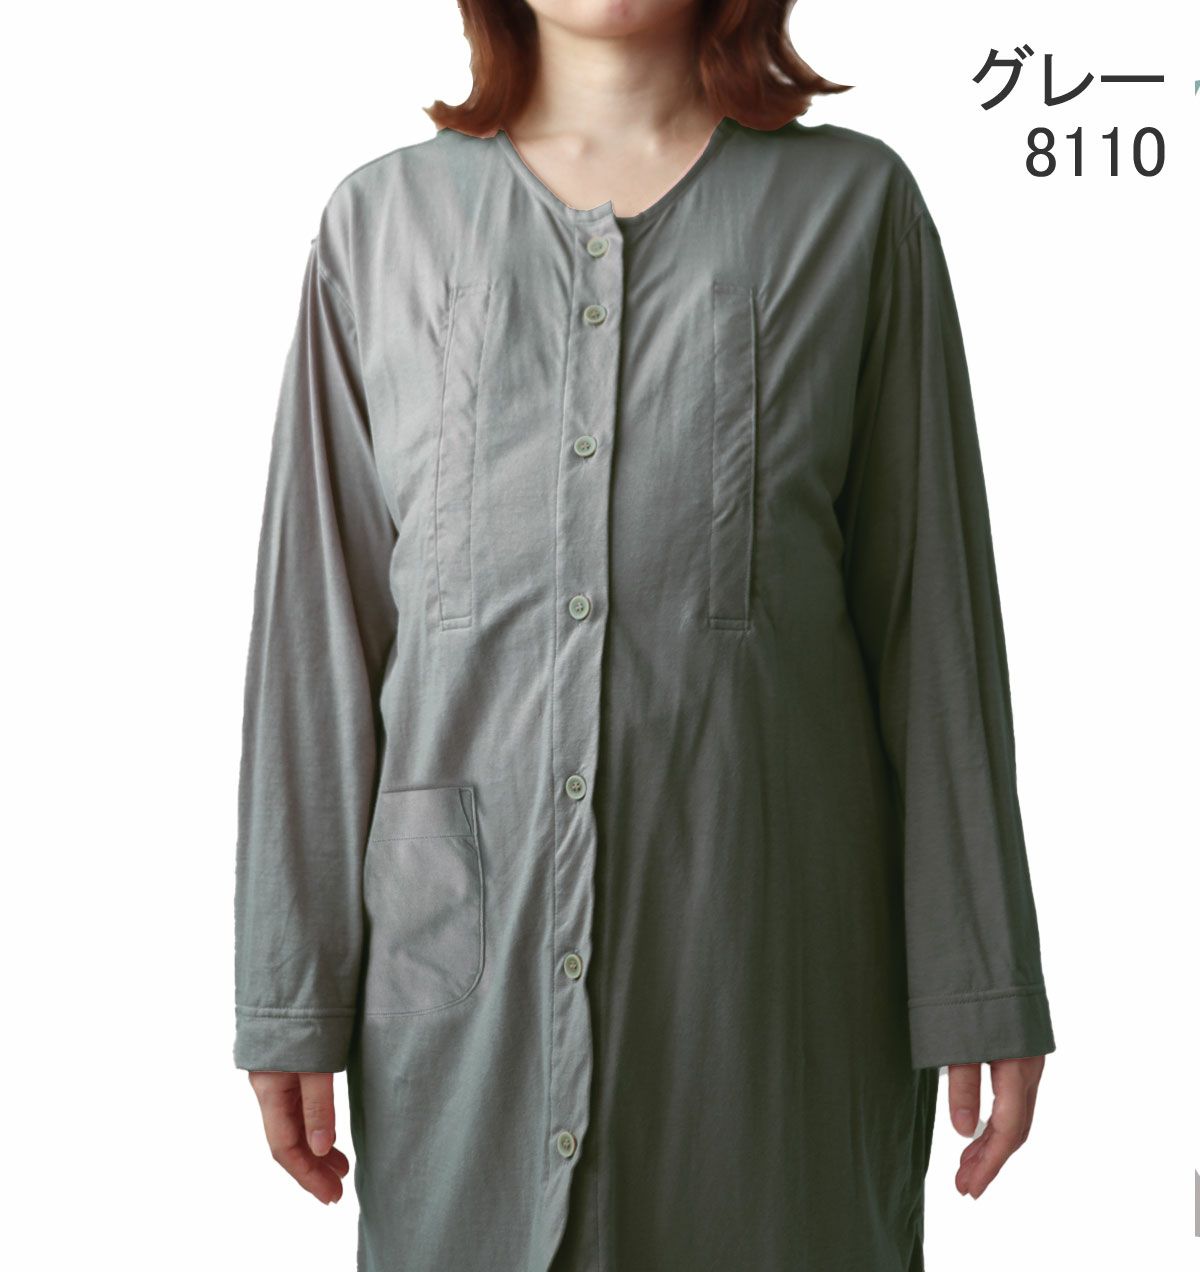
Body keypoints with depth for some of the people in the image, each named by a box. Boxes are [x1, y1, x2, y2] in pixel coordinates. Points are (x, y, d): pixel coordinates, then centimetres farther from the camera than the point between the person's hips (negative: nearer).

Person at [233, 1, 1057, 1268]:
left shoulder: (856, 207, 2)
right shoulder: (381, 220, 6)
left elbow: (931, 609, 1)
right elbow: (317, 628, 4)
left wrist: (978, 984, 0)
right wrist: (292, 996, 2)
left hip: (771, 938, -1)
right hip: (468, 939, 1)